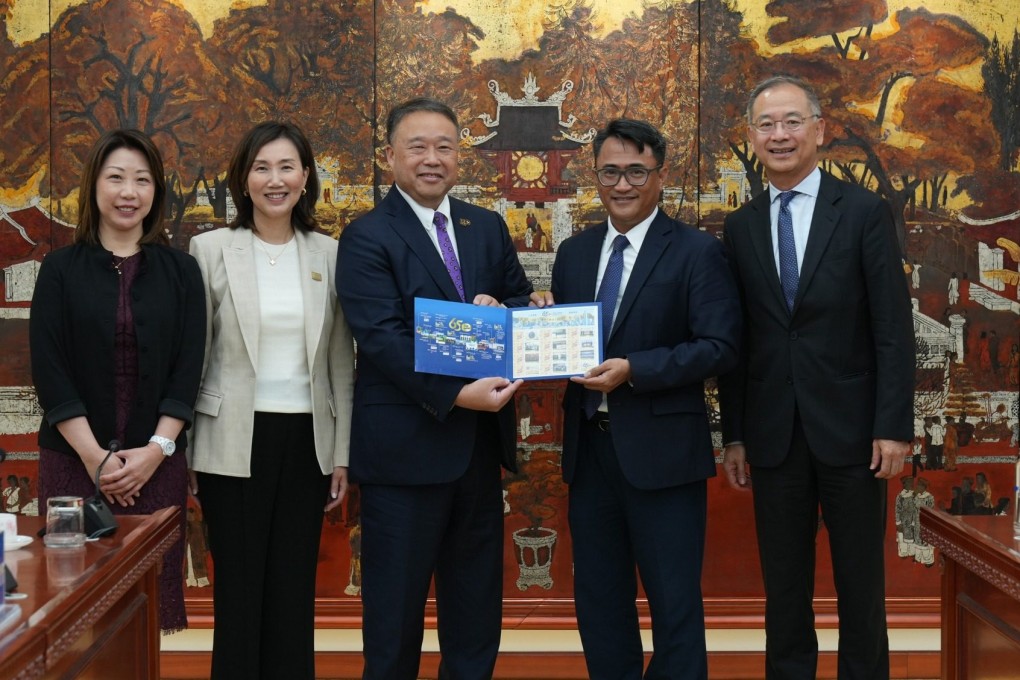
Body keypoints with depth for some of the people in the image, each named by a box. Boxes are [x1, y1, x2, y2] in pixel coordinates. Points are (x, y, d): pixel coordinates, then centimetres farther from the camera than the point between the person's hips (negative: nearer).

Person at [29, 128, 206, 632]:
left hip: (156, 462, 1)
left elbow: (188, 369, 1)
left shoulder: (180, 271, 6)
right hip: (75, 459, 0)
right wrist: (94, 455, -11)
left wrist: (156, 450, -10)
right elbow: (49, 370, -3)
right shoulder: (61, 269, 4)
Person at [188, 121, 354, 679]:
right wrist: (184, 451, -3)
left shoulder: (328, 254, 5)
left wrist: (343, 453, 5)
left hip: (307, 441, 2)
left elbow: (341, 361, 8)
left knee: (295, 588, 9)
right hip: (235, 442, -2)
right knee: (238, 589, 5)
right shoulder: (211, 248, -2)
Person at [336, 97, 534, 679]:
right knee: (396, 603, 6)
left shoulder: (488, 227, 11)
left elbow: (524, 303, 14)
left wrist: (499, 309, -10)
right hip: (406, 444, -5)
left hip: (482, 438, 6)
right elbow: (382, 337, -17)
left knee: (477, 600, 16)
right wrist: (455, 395, -26)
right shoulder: (367, 237, -7)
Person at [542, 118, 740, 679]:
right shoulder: (573, 253, 12)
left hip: (661, 450, -5)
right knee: (597, 597, 15)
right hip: (588, 448, 6)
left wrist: (632, 370, -21)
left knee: (674, 601, 3)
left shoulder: (697, 252, -5)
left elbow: (720, 348, -13)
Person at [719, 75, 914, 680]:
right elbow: (736, 340, 8)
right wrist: (734, 435, 6)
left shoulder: (865, 212, -1)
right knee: (784, 585, 10)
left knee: (860, 581, 8)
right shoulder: (741, 227, 8)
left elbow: (893, 329, -5)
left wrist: (895, 426, -11)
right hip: (773, 434, 3)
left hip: (849, 427, -2)